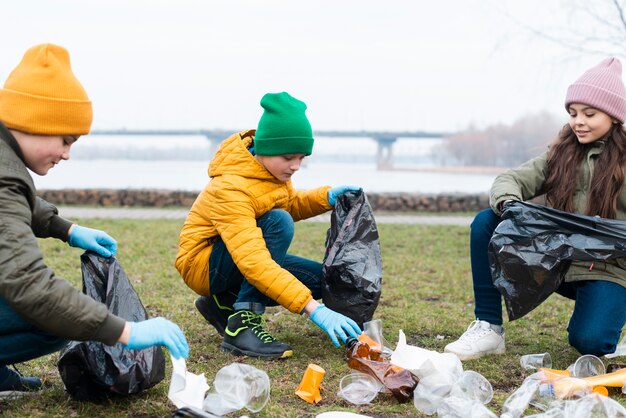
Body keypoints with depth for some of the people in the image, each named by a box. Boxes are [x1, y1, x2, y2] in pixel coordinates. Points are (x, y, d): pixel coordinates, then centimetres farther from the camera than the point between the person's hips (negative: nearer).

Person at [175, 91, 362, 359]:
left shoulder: (271, 168, -6)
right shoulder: (231, 188, -32)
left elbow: (291, 204, 14)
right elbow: (254, 263, -42)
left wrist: (327, 197, -9)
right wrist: (314, 309, -47)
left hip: (243, 256, 9)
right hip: (203, 263, -9)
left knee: (320, 279, -3)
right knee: (279, 222, -31)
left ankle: (223, 304, 5)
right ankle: (242, 322, -28)